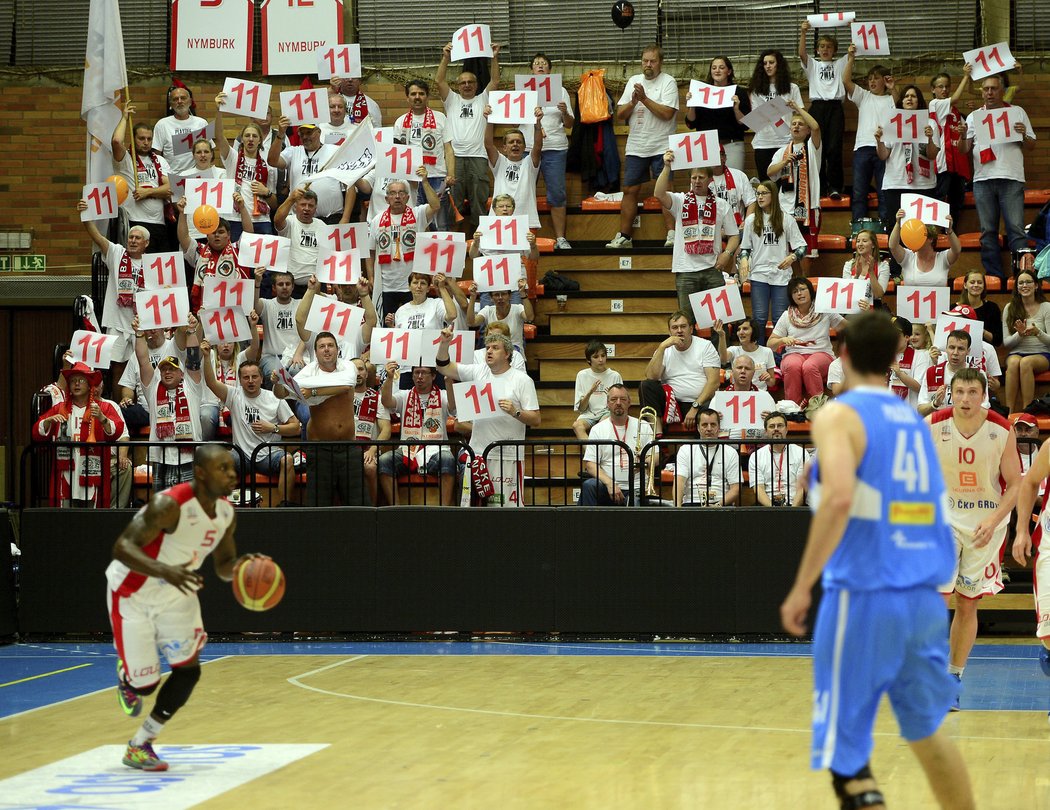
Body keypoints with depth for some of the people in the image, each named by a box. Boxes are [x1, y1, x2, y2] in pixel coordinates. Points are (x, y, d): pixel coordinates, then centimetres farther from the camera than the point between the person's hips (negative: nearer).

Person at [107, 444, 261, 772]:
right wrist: (165, 571, -50)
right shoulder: (170, 505, -31)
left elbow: (224, 566, 5)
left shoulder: (226, 514, -7)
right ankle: (126, 675, 34)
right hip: (132, 594, -7)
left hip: (176, 594, 7)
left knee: (188, 669, 0)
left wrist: (241, 565, -19)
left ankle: (140, 745, 13)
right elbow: (123, 547, -35)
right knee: (145, 683, -5)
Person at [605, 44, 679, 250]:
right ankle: (624, 237, 10)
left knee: (664, 190, -8)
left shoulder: (668, 82, -3)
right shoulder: (633, 81, 12)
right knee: (630, 190, 5)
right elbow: (620, 116, 8)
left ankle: (672, 234, -6)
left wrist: (644, 98, -15)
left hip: (661, 146, -5)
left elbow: (667, 113, -16)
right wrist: (633, 102, -9)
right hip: (635, 146, 5)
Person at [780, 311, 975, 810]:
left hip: (863, 597, -7)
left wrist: (801, 587, -18)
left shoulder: (838, 414, -5)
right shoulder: (915, 422, 15)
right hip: (925, 598, 7)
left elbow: (840, 498, -22)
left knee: (847, 754, -3)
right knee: (926, 731, 24)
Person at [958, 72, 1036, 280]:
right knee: (988, 231, 2)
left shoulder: (1017, 113, 12)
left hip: (1011, 178, -2)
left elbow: (1031, 147, 12)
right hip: (983, 179, 2)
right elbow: (964, 150, 10)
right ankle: (993, 276, 5)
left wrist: (1023, 135, -8)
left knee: (1016, 229, -10)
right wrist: (963, 136, -10)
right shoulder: (974, 116, 16)